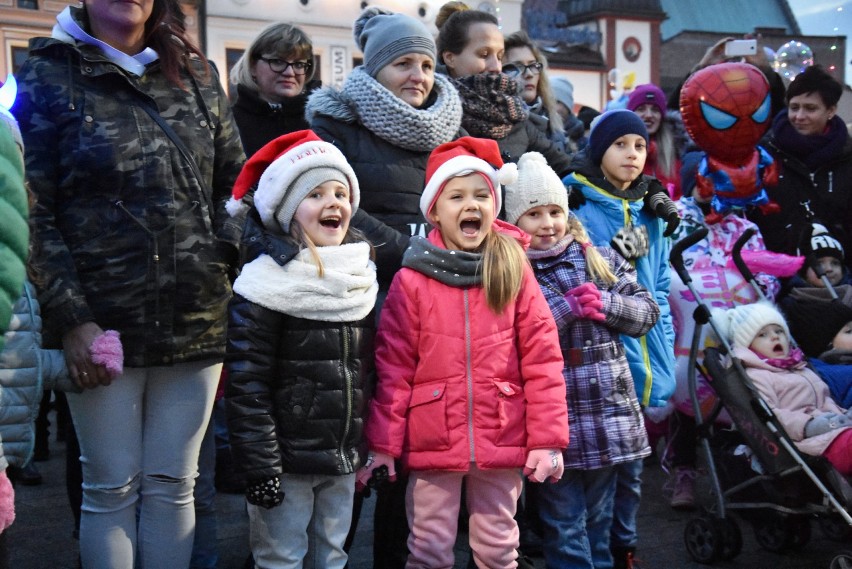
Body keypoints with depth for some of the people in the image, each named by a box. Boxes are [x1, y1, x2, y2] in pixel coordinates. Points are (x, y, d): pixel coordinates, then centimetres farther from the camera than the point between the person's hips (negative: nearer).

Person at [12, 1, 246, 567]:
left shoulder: (197, 74, 11)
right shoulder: (47, 75, 1)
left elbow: (235, 184, 15)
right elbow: (34, 213, -4)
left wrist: (238, 260, -2)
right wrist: (71, 319, -11)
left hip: (198, 322, 3)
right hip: (104, 324, -3)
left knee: (173, 485, 10)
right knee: (112, 488, 6)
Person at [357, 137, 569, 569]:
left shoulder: (515, 270, 0)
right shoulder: (412, 279, -4)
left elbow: (542, 358, -2)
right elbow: (392, 366, -3)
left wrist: (548, 438, -6)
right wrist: (382, 442, -4)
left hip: (502, 440, 1)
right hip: (432, 442, -1)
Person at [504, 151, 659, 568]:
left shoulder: (601, 261, 8)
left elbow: (647, 312, 8)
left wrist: (606, 303, -10)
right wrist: (566, 306, -19)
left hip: (608, 412, 4)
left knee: (599, 517, 17)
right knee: (564, 524, 4)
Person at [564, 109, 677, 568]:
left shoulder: (653, 212, 13)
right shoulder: (574, 204, -6)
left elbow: (660, 289, 16)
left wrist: (664, 358, 11)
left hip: (642, 362, 6)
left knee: (630, 467, 15)